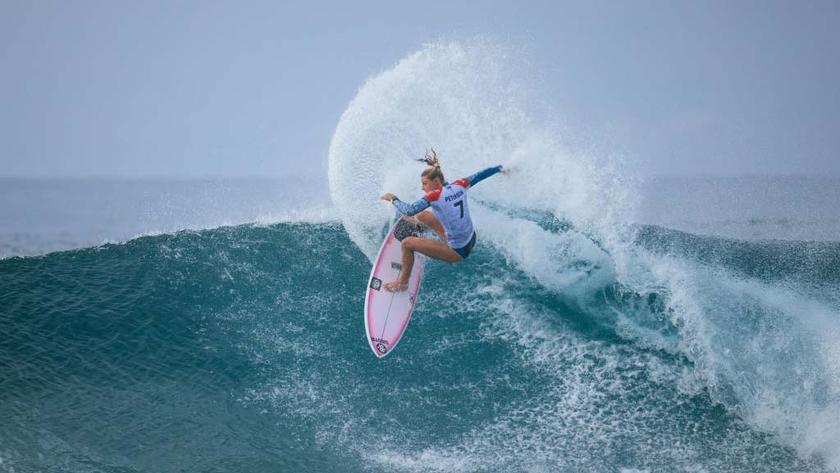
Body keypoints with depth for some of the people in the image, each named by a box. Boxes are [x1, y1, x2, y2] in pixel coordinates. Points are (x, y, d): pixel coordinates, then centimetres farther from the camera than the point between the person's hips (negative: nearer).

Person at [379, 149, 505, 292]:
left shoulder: (435, 195, -25)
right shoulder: (459, 186, -6)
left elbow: (409, 211, -32)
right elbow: (480, 175, 10)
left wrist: (393, 199, -14)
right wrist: (500, 168, 27)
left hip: (458, 252, -8)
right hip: (471, 240, 8)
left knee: (407, 243, -5)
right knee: (423, 215, 22)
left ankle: (402, 282, 11)